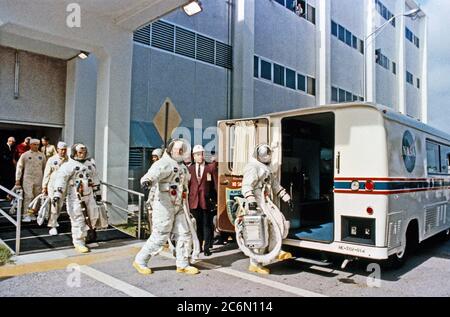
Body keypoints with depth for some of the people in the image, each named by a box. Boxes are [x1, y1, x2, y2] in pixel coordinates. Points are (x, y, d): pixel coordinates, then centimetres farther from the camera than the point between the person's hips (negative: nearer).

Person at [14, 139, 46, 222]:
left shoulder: (42, 156, 9)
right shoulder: (25, 155, 2)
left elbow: (44, 168, 16)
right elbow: (19, 167, 3)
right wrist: (17, 179, -1)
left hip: (39, 180, 3)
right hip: (28, 179, -3)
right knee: (28, 197, -10)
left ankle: (33, 214, 18)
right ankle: (26, 215, -5)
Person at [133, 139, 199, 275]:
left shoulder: (182, 167, 18)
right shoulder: (164, 163, -9)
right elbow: (153, 173, -28)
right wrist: (147, 181, -49)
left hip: (178, 206, 8)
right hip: (164, 205, -8)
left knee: (184, 235, 6)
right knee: (160, 236, -5)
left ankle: (182, 265, 17)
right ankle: (140, 261, 12)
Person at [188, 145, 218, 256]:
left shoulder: (211, 167, 3)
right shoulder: (190, 168, 10)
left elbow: (216, 184, 1)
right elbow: (187, 185, 11)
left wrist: (217, 199, -4)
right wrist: (186, 200, 7)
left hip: (207, 200, -2)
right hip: (194, 200, 2)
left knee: (207, 225, 3)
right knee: (197, 225, 10)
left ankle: (207, 248, 12)